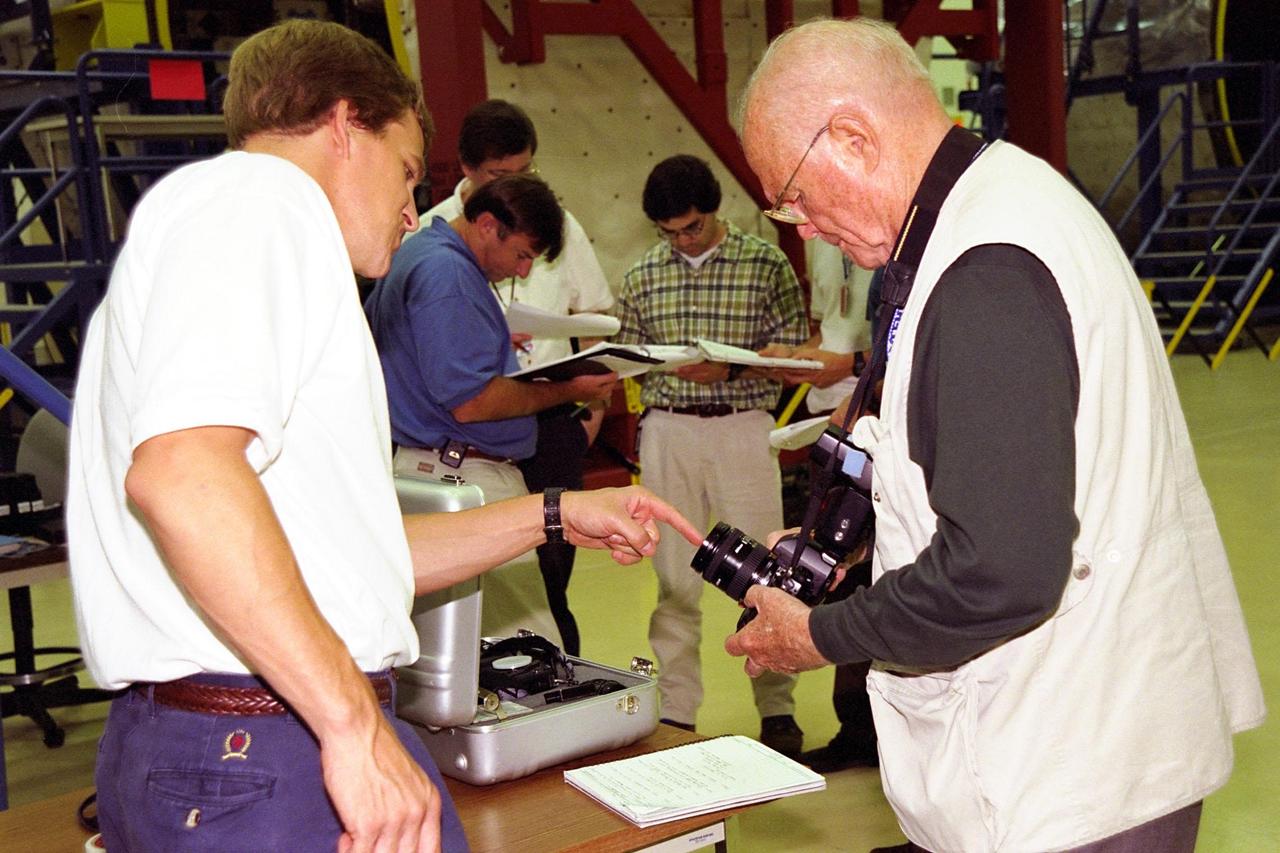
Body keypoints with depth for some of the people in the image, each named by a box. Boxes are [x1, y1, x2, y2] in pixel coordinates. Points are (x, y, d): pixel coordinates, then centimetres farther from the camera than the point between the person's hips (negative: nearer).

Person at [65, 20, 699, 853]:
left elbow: (339, 543, 24)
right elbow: (179, 470, -26)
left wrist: (557, 517, 25)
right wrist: (354, 722, -24)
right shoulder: (256, 195, -8)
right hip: (271, 753, -10)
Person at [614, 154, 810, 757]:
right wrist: (664, 365, -7)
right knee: (674, 579, 6)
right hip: (667, 430, 3)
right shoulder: (643, 277, 9)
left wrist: (729, 367, -17)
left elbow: (793, 350, -4)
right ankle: (675, 712, 17)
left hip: (743, 428, -2)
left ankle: (777, 711, 16)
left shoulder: (765, 264, 0)